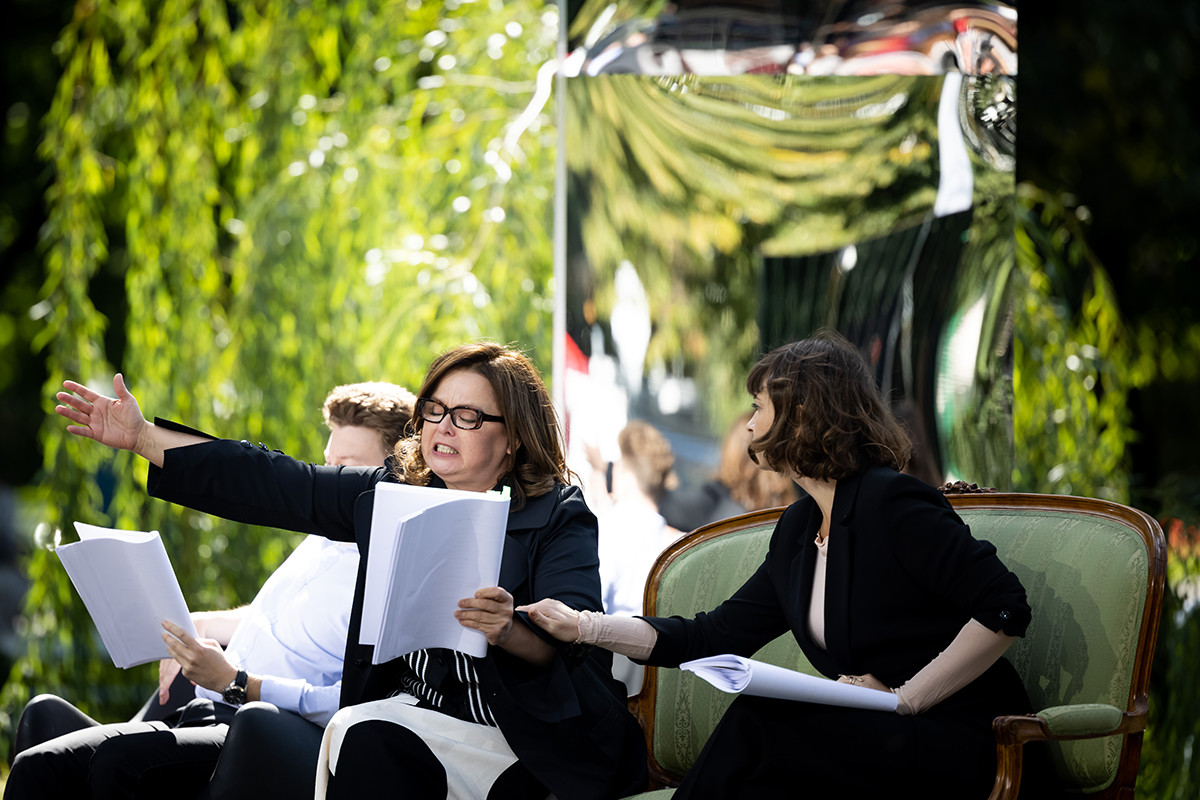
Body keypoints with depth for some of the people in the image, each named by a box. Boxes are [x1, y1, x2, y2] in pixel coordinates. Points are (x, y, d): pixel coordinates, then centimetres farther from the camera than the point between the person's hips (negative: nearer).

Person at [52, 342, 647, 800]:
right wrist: (141, 437, 10)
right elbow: (271, 484, 11)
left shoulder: (560, 518, -6)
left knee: (367, 736, -27)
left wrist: (508, 630, -43)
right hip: (418, 710, 5)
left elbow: (571, 637, -20)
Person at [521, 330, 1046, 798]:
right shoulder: (798, 530, 15)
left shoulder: (891, 504, -12)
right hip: (874, 738, 7)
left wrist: (904, 698, -18)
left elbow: (1005, 608, -19)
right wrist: (583, 626, 10)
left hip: (958, 747, -7)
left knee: (760, 721, -25)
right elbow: (714, 637, 15)